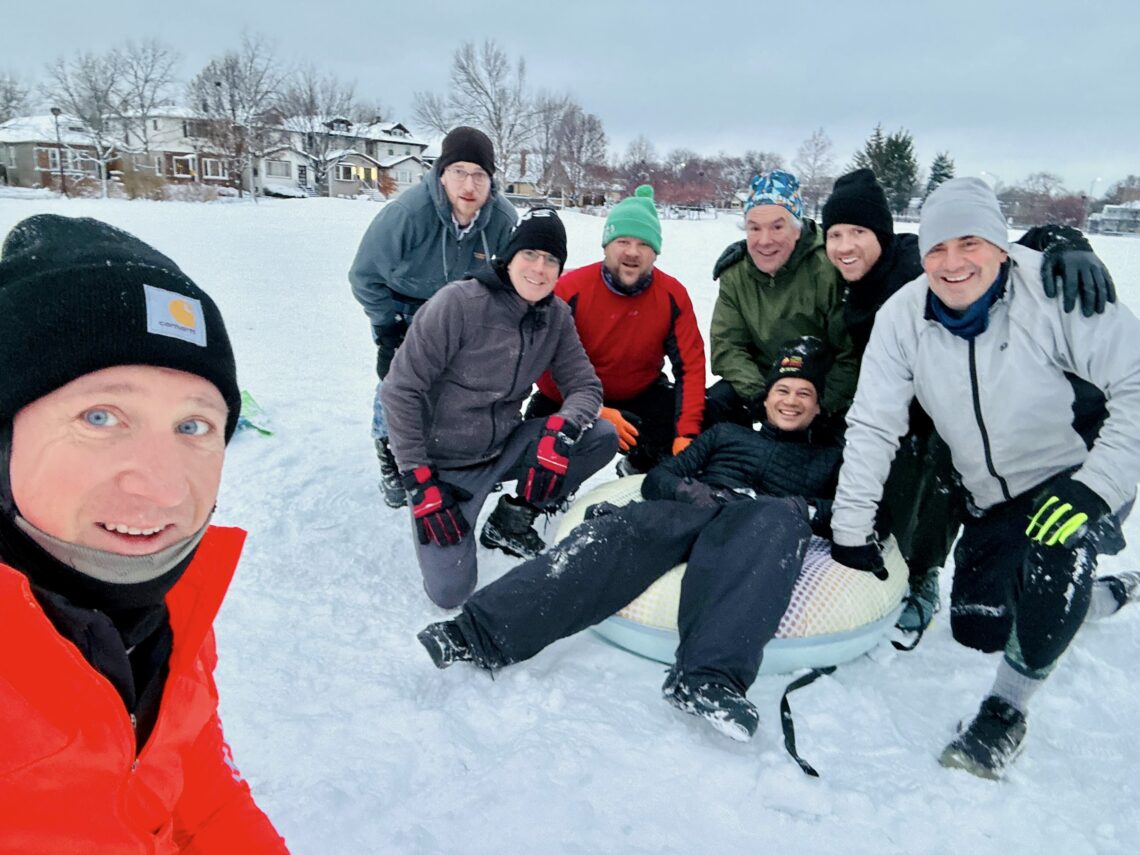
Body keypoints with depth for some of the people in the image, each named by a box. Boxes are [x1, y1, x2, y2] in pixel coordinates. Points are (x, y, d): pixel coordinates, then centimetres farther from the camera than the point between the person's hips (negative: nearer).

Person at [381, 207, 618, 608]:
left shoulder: (556, 316, -3)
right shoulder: (460, 303, -20)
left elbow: (585, 386, -1)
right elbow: (401, 390, -18)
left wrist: (561, 431, -24)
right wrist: (420, 482, -19)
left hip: (505, 447, 5)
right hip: (446, 462, -5)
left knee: (602, 437, -14)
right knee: (450, 591, -14)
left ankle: (512, 519, 3)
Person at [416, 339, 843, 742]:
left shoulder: (828, 457, 32)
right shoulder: (726, 433, 32)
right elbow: (658, 477, 21)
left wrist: (805, 508, -7)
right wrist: (689, 488, -2)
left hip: (758, 526, -1)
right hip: (687, 512, 2)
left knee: (781, 518, -37)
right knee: (617, 529, -31)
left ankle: (708, 676, -56)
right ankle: (480, 632, -46)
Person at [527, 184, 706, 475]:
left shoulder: (673, 295, -13)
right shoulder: (570, 289, -20)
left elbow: (690, 366, -11)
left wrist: (687, 434, -23)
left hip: (640, 396, 2)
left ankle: (639, 466, 16)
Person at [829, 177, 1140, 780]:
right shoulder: (902, 317, -12)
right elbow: (872, 426, -10)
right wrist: (851, 531, -10)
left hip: (1081, 478, -4)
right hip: (994, 500, 5)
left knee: (1052, 550, -35)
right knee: (977, 628, 6)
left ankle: (1006, 711, -11)